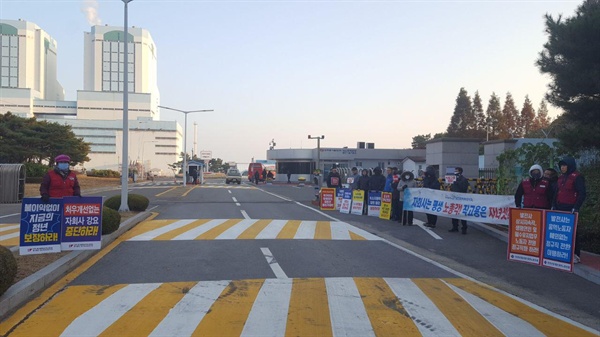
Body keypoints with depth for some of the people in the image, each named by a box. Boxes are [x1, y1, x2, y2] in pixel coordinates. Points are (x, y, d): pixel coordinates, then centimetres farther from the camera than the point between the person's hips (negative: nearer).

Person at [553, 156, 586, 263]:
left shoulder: (577, 177, -9)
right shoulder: (561, 177, 14)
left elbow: (582, 194, -14)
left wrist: (576, 207, -19)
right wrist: (554, 205, 13)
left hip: (570, 209, -7)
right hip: (560, 208, 7)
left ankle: (576, 255, 5)